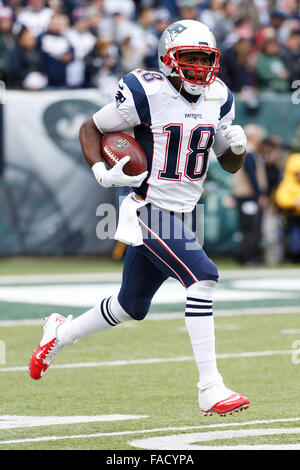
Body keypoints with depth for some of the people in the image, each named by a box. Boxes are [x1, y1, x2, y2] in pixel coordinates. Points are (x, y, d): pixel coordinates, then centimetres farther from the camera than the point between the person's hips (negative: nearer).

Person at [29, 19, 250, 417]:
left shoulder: (219, 98, 6)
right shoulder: (147, 93, -14)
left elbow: (230, 165, 15)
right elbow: (91, 129, -2)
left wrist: (237, 146, -8)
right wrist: (102, 173, -18)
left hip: (178, 215, 8)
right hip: (150, 210, -8)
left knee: (131, 306, 18)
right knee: (202, 278, -24)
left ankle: (59, 334, 43)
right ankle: (210, 390, -22)